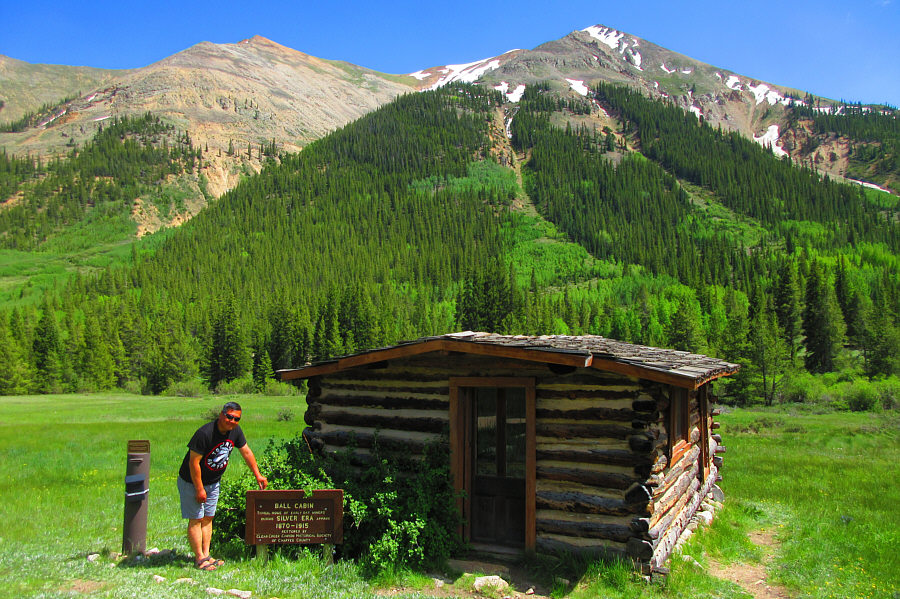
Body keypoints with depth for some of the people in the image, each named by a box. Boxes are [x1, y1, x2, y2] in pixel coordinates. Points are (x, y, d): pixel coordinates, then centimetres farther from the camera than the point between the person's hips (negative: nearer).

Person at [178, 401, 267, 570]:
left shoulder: (235, 430, -7)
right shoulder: (205, 433, -29)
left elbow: (246, 452, 6)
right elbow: (194, 462, -25)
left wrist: (258, 475, 6)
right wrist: (199, 489, -20)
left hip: (213, 482, 7)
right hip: (191, 481, -7)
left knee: (208, 518, 10)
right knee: (196, 519, -3)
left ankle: (206, 555, 16)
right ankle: (199, 558, 4)